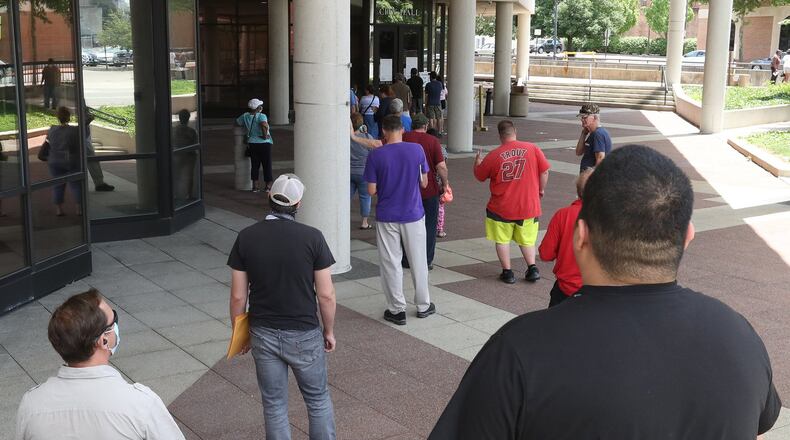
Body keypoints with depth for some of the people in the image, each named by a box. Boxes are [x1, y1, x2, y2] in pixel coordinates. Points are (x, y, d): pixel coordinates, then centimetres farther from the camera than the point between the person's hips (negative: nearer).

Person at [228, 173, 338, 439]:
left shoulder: (246, 237, -7)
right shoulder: (312, 237, -13)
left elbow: (238, 296, -4)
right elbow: (326, 295, -10)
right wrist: (329, 331, 5)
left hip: (263, 334, 2)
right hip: (304, 334, -2)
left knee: (274, 404, 15)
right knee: (318, 399, 17)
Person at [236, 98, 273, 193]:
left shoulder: (245, 116, 4)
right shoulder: (261, 116, -14)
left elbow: (236, 122, 16)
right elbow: (264, 125, -33)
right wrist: (265, 135, -20)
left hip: (252, 143, 5)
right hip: (264, 143, -5)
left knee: (254, 165, 11)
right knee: (267, 165, 6)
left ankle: (255, 186, 11)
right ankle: (268, 186, 10)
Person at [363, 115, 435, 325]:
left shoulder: (375, 155, -11)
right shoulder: (417, 150, -6)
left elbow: (371, 190, -7)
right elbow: (424, 183, 2)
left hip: (387, 217, -1)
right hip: (413, 215, 2)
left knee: (390, 263, 8)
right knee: (418, 261, 15)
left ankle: (397, 310, 13)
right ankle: (423, 306, 26)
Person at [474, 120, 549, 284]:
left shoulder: (494, 155, -7)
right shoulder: (532, 149, -6)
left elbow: (479, 176, 6)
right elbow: (544, 171, -1)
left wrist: (477, 161, 26)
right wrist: (541, 190, 15)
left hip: (501, 208, -2)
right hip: (529, 205, 2)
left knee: (502, 240, 13)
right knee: (527, 239, 18)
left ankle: (507, 272, 13)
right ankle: (532, 268, 8)